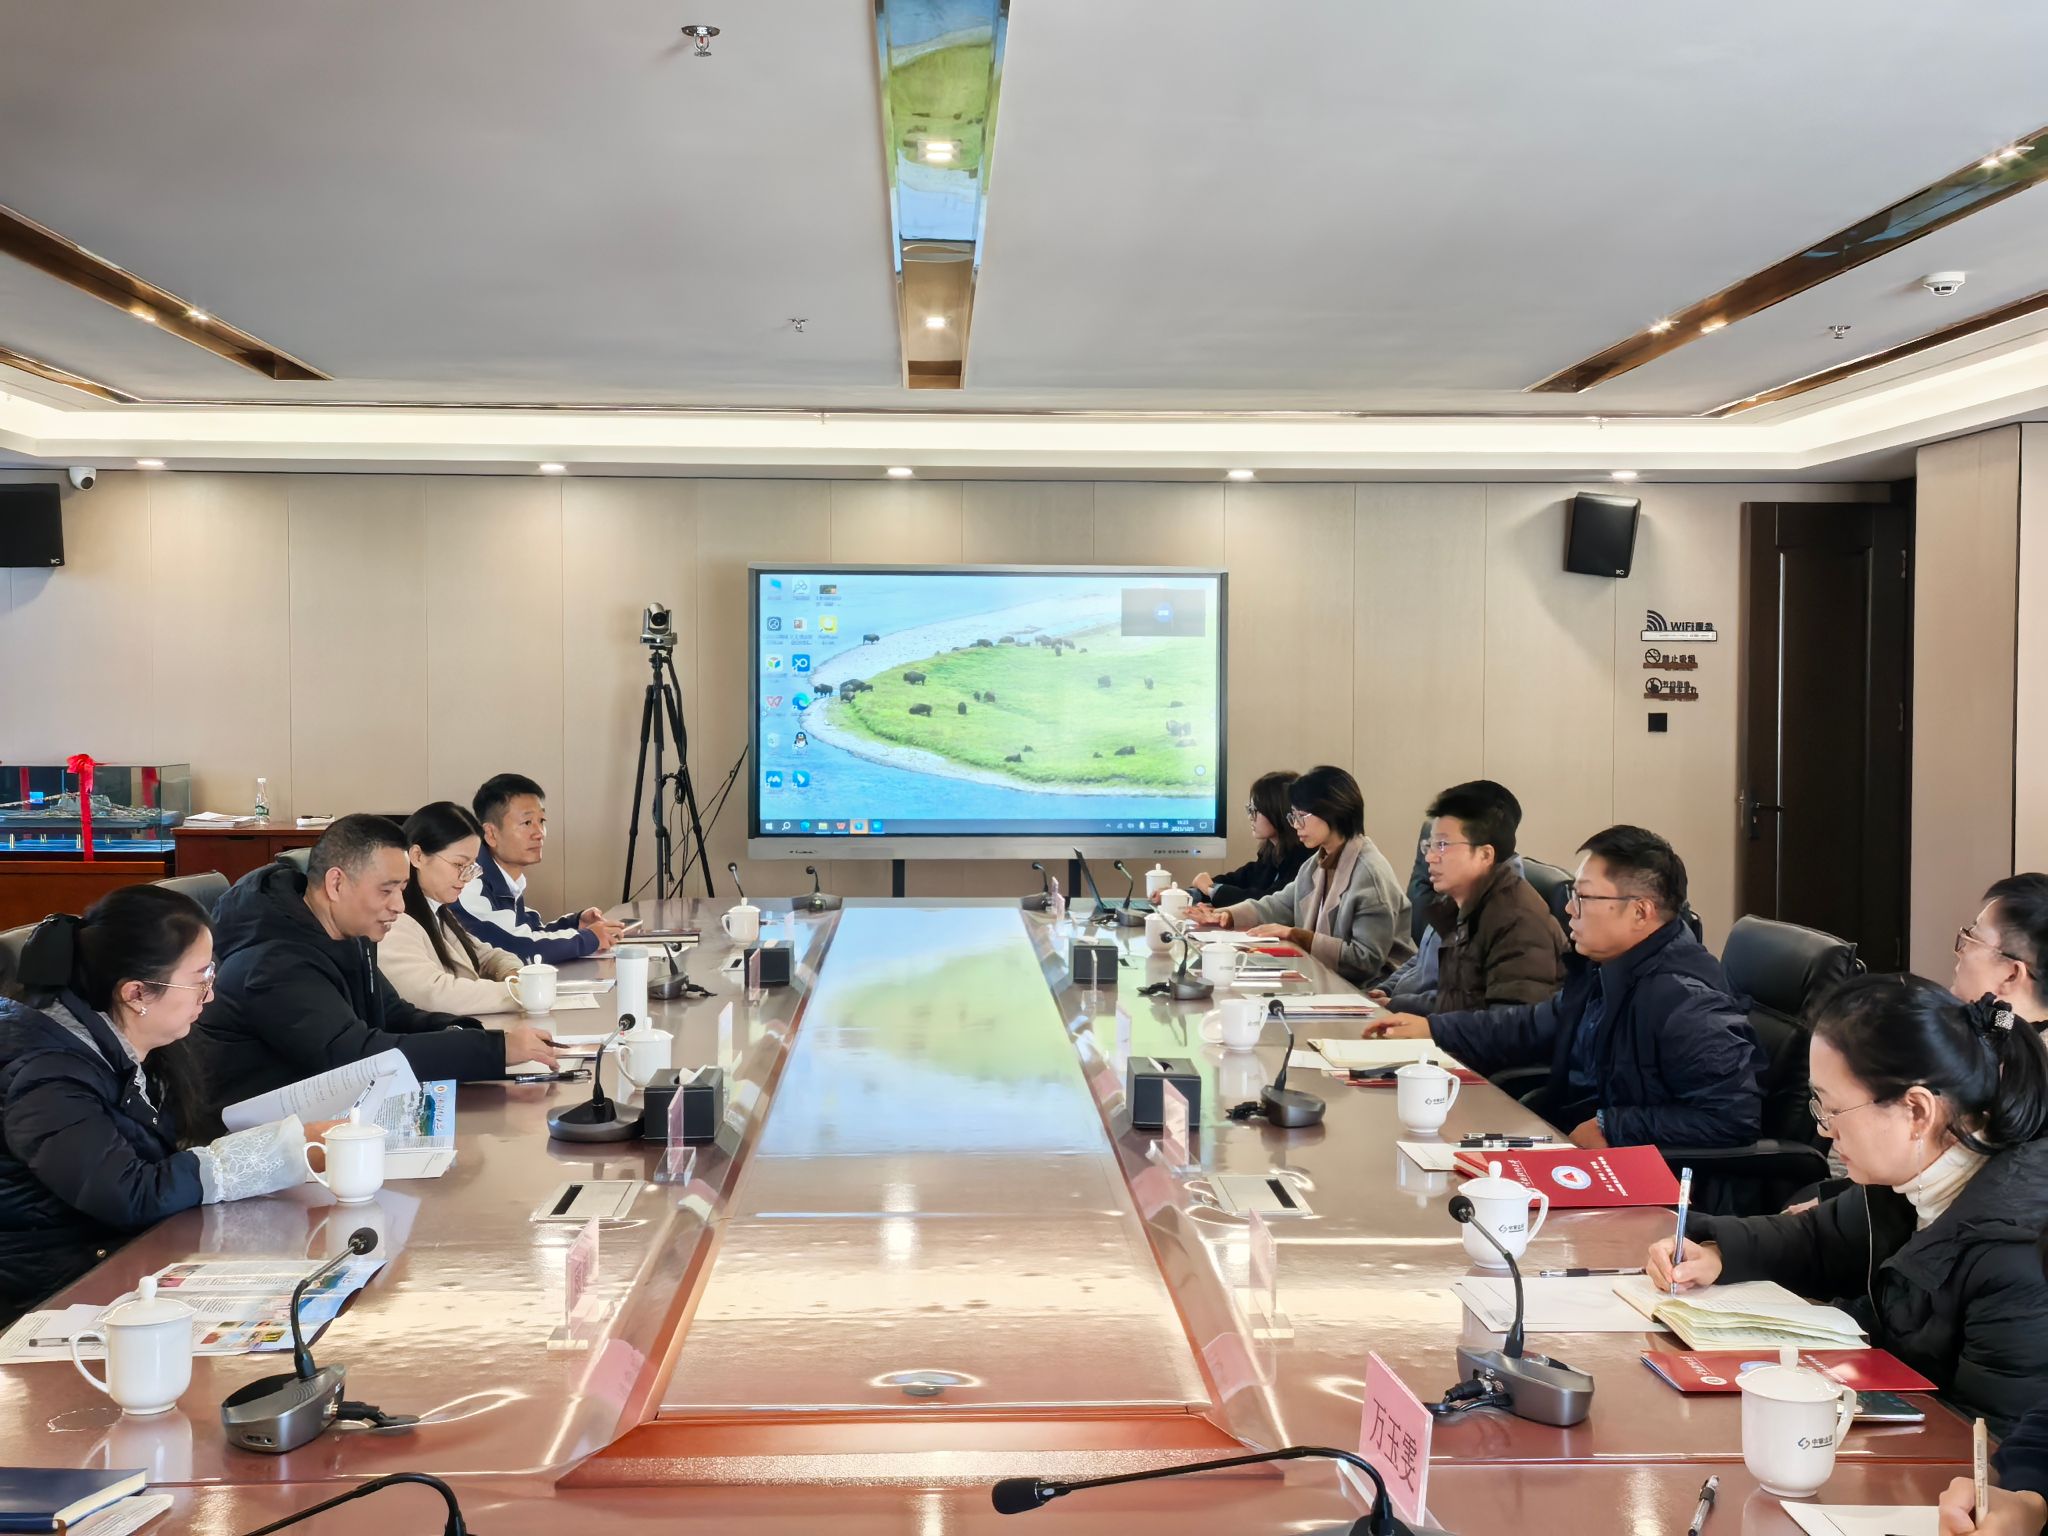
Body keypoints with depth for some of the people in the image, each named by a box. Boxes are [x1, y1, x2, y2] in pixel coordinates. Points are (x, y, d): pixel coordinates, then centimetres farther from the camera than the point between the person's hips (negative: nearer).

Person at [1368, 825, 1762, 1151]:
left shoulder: (1685, 1001, -24)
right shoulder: (1604, 967, 6)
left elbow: (1736, 1115, -30)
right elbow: (1537, 1026, 23)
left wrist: (1612, 1128, -25)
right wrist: (1433, 1030, 19)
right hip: (1561, 1141, 9)